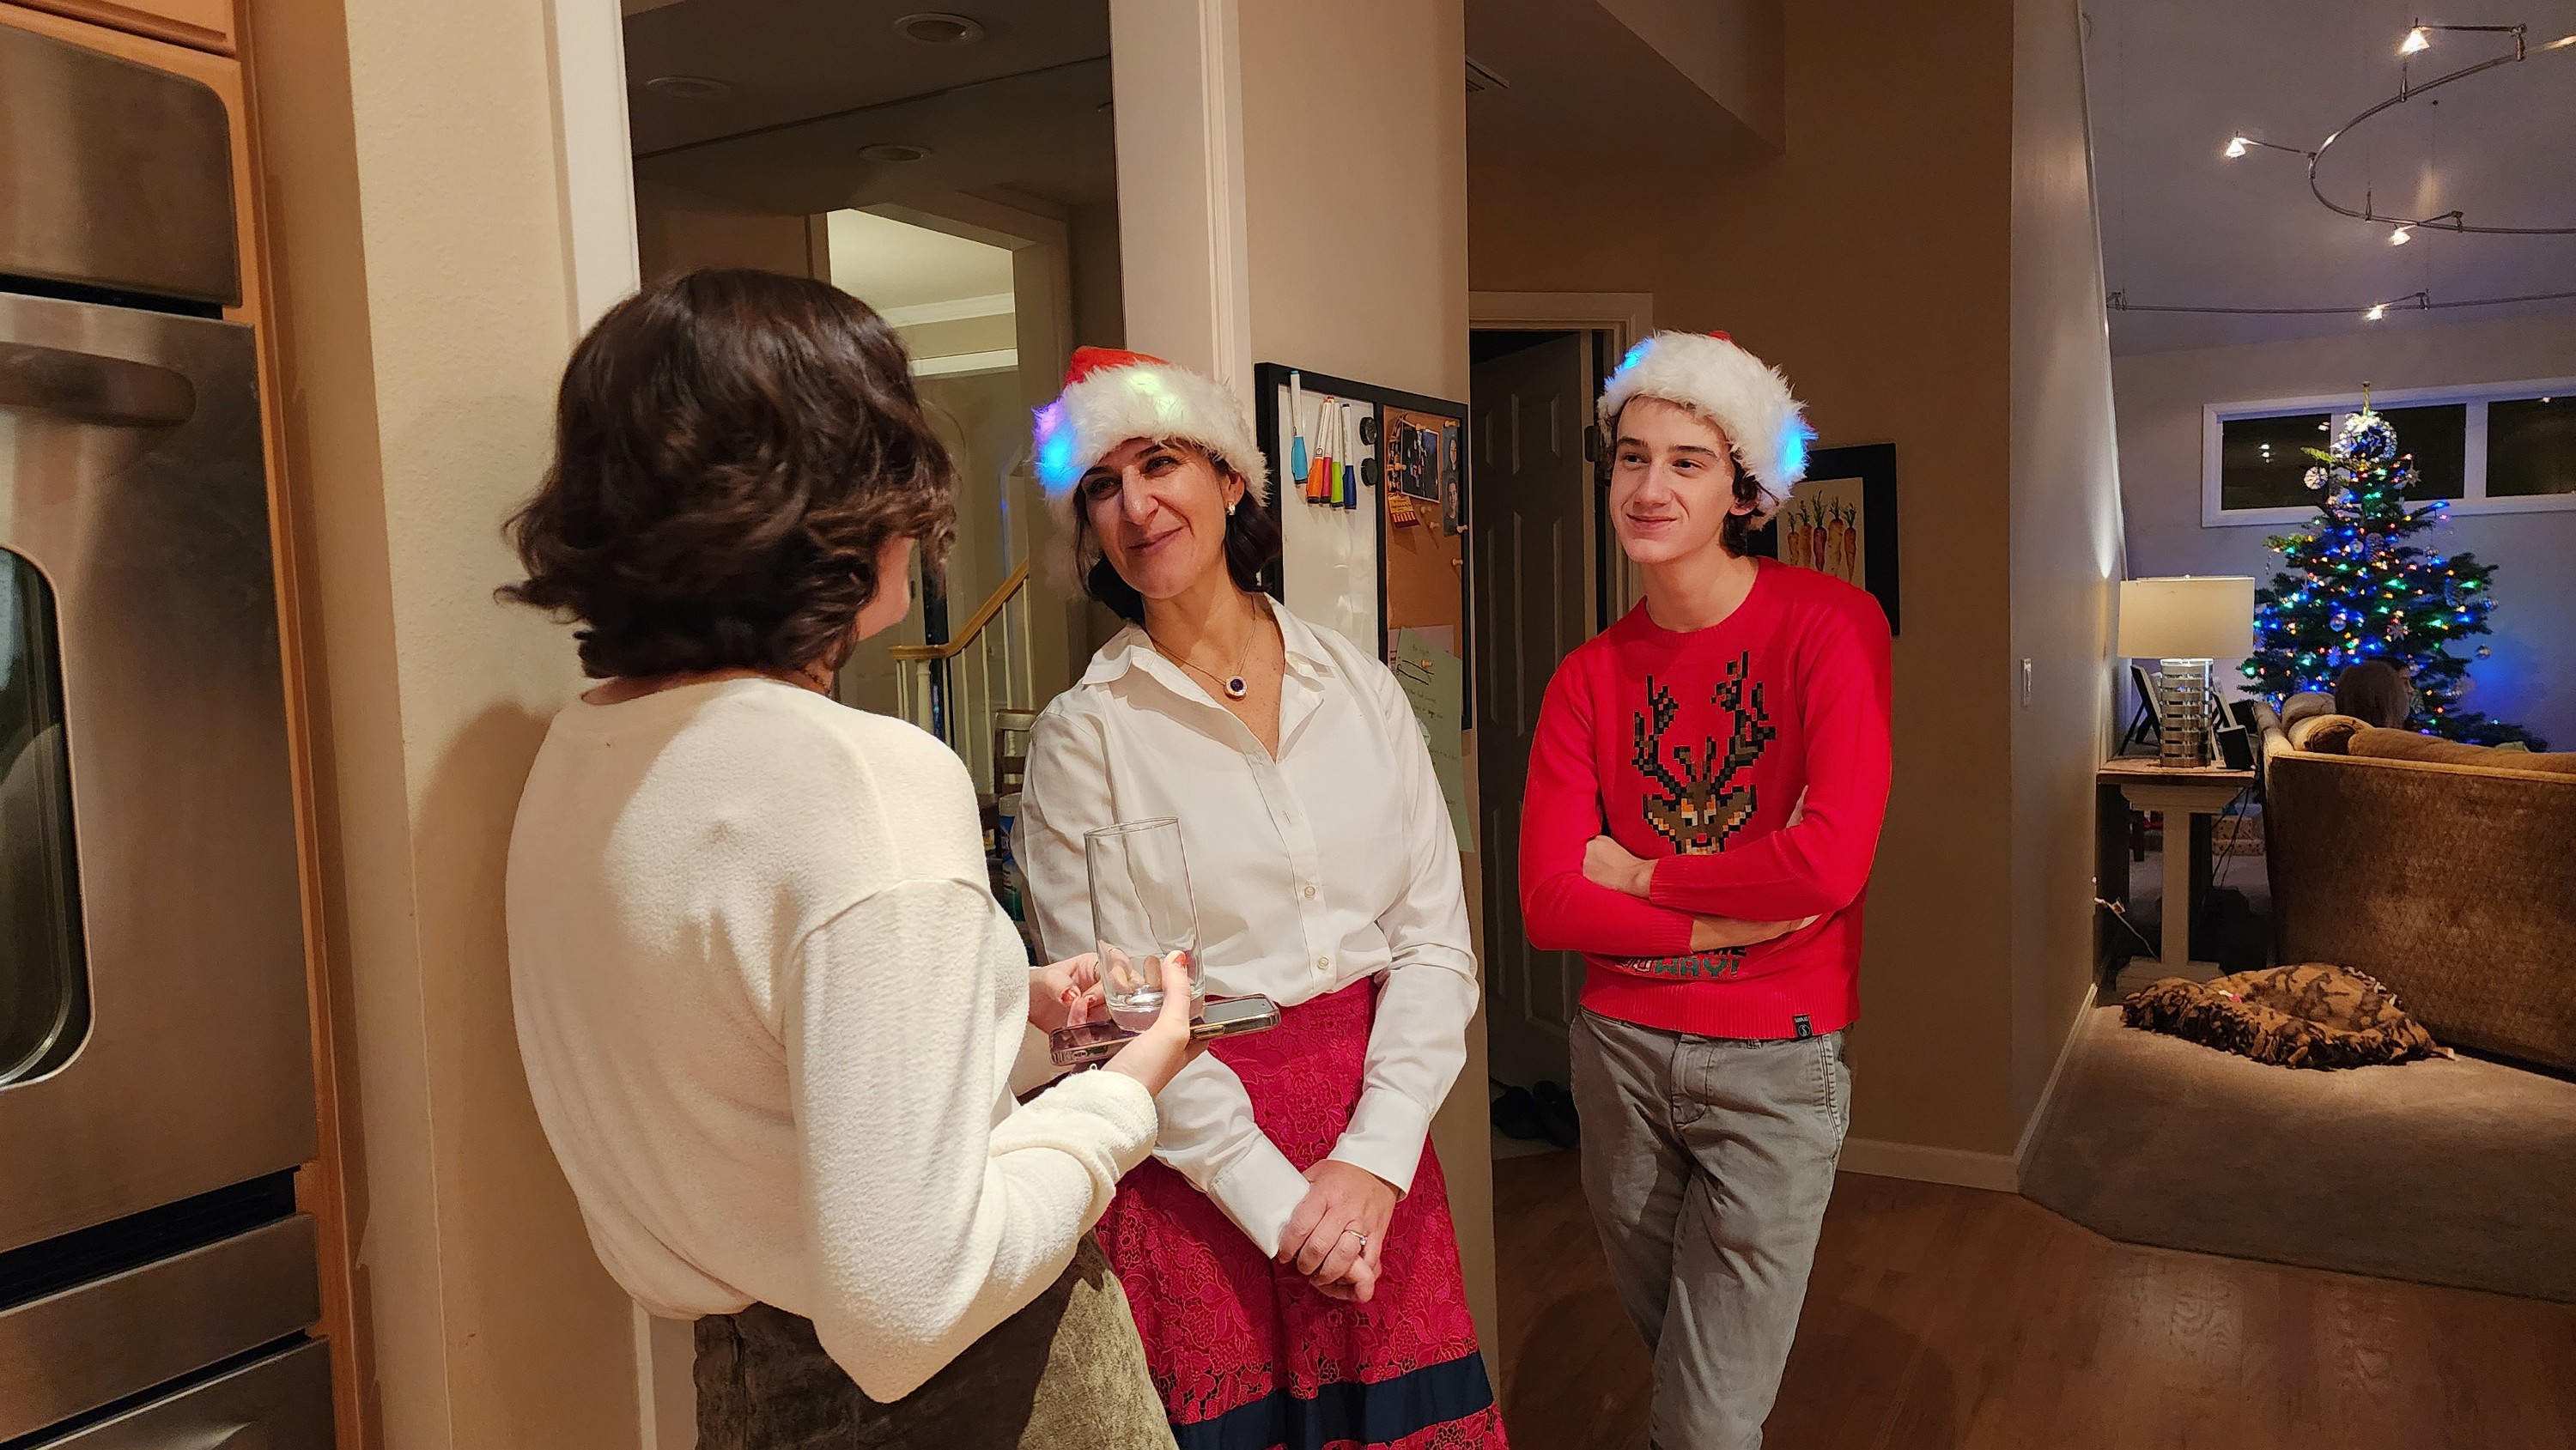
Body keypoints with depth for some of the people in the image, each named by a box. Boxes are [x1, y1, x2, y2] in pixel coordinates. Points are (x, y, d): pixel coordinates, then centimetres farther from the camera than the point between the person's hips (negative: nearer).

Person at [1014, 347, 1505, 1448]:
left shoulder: (1360, 688, 3)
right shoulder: (1084, 733, -6)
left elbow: (1436, 943, 1)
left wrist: (1372, 1159, -9)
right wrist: (1275, 1198, -11)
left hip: (1376, 1149, 3)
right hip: (1194, 1163, -3)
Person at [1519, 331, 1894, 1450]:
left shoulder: (1828, 624, -11)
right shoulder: (1589, 677, 1)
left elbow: (1831, 862, -23)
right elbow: (1548, 904, -7)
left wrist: (1639, 874, -11)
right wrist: (1727, 919, -18)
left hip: (1776, 1061, -4)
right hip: (1621, 1048, 4)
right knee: (1661, 1336, 23)